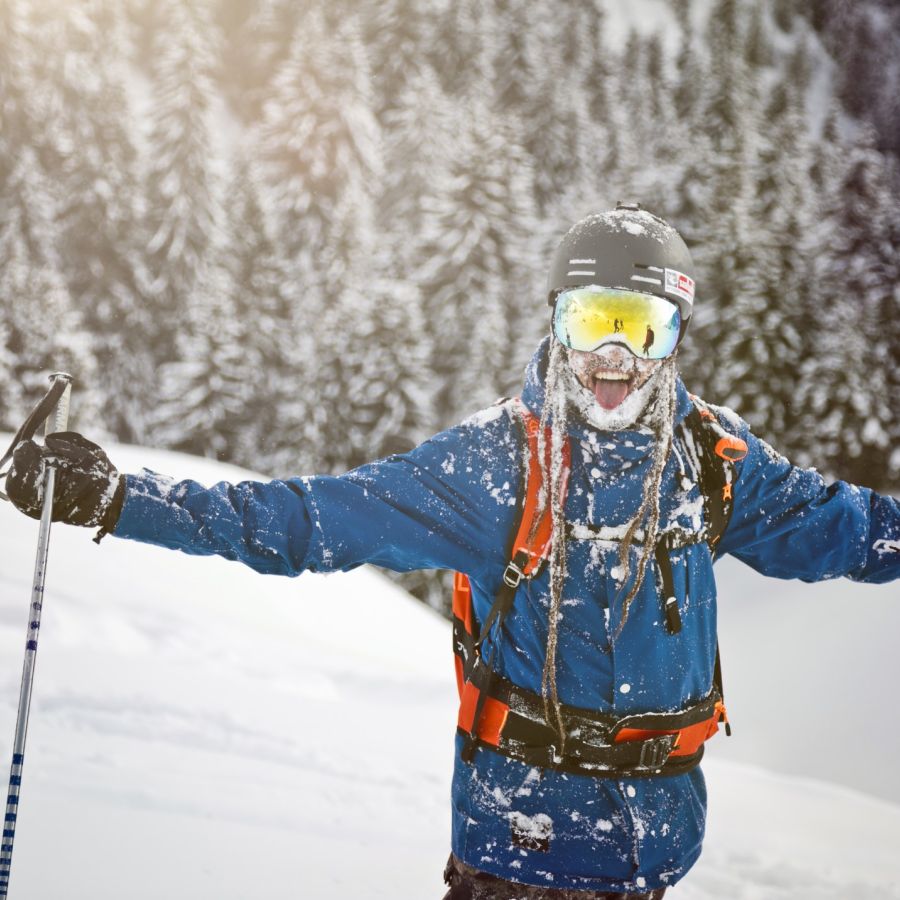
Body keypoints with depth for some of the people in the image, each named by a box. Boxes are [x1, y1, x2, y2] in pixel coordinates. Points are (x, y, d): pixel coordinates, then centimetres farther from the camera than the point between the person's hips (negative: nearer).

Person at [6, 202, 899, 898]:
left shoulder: (715, 459, 1)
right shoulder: (492, 458, -8)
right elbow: (313, 516, -8)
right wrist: (119, 500, -13)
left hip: (658, 825, 3)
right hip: (519, 819, -3)